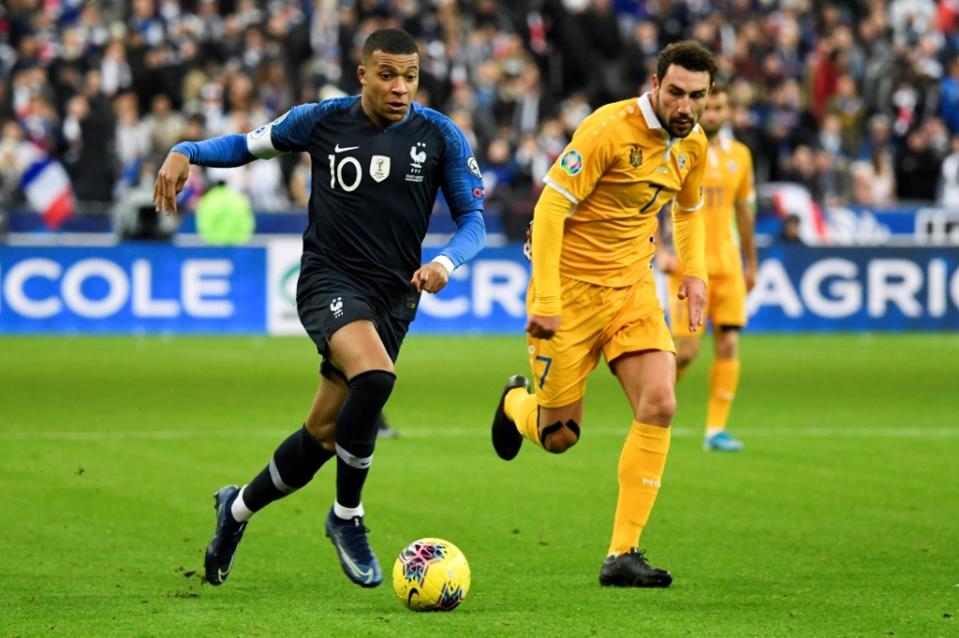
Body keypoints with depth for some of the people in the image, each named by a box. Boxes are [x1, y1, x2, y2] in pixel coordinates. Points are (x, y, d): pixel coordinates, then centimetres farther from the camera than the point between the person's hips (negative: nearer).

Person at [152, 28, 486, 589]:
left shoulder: (441, 136, -1)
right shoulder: (323, 121, -1)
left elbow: (473, 218, 3)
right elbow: (249, 145, 13)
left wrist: (447, 261, -18)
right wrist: (186, 153, -4)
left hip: (392, 296, 3)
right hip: (328, 282, -3)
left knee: (323, 437, 6)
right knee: (375, 376, -33)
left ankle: (239, 507, 35)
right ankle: (347, 517, -14)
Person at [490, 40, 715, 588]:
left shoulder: (692, 144, 3)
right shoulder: (610, 129, -20)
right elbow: (550, 208, -20)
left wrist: (694, 272, 10)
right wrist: (545, 300, -23)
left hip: (633, 287, 5)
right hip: (570, 287, -5)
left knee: (660, 405, -16)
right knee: (559, 436, 1)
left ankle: (623, 555, -10)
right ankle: (518, 402, 42)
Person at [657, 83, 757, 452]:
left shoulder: (739, 154, 9)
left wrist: (751, 262, 20)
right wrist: (659, 252, -14)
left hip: (727, 263, 4)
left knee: (729, 344, -5)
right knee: (687, 349, -8)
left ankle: (716, 429, 0)